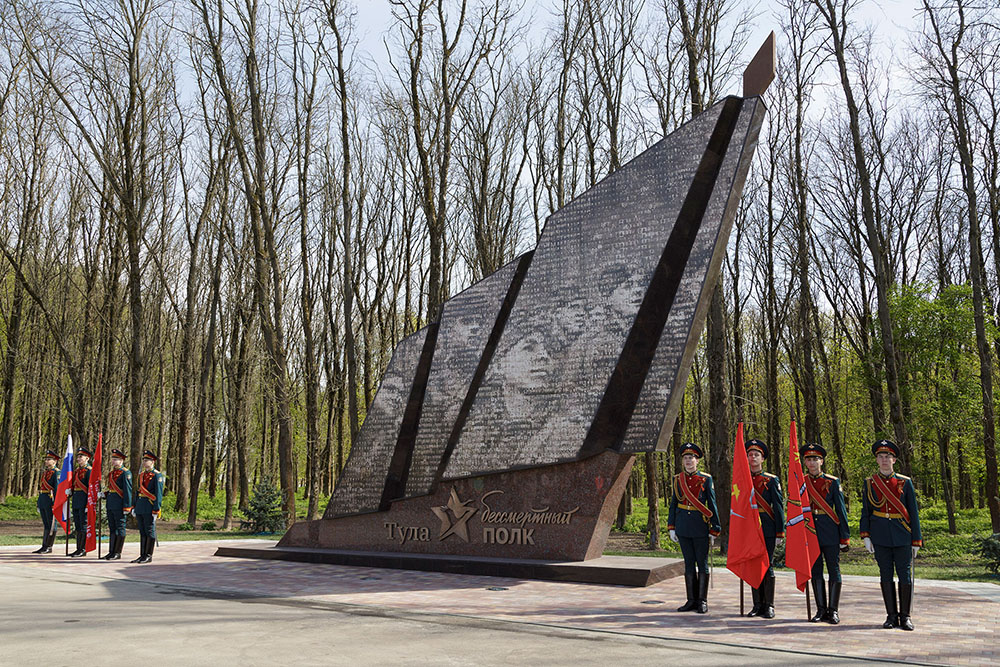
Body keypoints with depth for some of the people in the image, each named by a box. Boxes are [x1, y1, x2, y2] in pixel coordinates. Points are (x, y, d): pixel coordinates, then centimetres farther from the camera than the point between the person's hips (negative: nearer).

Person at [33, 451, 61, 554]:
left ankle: (49, 547, 0)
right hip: (42, 500, 9)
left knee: (51, 524, -3)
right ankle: (44, 546, 14)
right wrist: (38, 502, 20)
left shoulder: (56, 473, -9)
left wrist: (55, 503, -21)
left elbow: (57, 488, -16)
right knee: (45, 524, 11)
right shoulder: (44, 472, 18)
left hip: (50, 500, -9)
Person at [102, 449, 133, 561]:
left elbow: (128, 491, -14)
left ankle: (117, 553, 3)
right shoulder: (111, 472, 16)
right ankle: (112, 552, 18)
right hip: (110, 504, 8)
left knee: (120, 528, -1)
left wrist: (127, 507, -17)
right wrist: (104, 495, 6)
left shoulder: (125, 473, -10)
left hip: (119, 504, -8)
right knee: (112, 528, 12)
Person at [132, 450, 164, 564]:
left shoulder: (157, 475, -8)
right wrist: (135, 508, 16)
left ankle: (148, 556, 4)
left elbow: (158, 493, -12)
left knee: (150, 531, -1)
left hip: (149, 507, -7)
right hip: (140, 508, 7)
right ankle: (142, 555, 15)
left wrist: (156, 510, -17)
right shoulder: (141, 475, 16)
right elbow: (137, 491, 20)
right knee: (142, 532, 10)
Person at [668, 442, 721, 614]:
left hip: (700, 527, -3)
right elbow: (673, 504, 12)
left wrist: (714, 531, -4)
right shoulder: (678, 479, 8)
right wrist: (671, 528, 8)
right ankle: (692, 600, 16)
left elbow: (712, 505, -2)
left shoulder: (706, 479, -2)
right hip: (683, 528, 3)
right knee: (689, 563, 9)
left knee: (702, 564, 2)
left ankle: (702, 601, 10)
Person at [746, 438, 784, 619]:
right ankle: (758, 605, 14)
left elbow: (779, 507, -1)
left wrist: (780, 533, -7)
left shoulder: (771, 480, 1)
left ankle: (769, 606, 6)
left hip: (767, 529, -3)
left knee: (768, 566, -1)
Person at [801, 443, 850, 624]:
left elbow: (841, 509, -1)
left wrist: (845, 537, -4)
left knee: (834, 570, 2)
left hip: (830, 531, -2)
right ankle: (821, 610, 15)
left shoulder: (832, 482, -1)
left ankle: (833, 610, 10)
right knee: (815, 571, 6)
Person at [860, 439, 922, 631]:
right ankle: (891, 615, 13)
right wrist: (865, 536, -3)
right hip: (880, 536, 1)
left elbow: (914, 513, 5)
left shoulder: (905, 482, 4)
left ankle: (905, 616, 11)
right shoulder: (869, 483, 6)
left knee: (906, 576, 0)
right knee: (886, 576, 5)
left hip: (902, 536, 0)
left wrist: (916, 541, 1)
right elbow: (865, 512, 7)